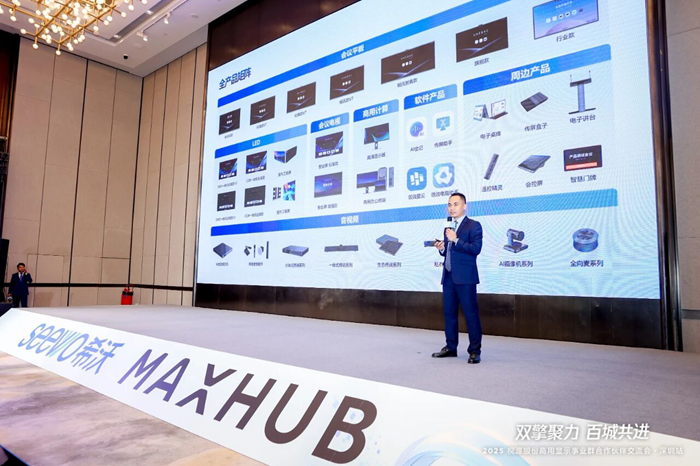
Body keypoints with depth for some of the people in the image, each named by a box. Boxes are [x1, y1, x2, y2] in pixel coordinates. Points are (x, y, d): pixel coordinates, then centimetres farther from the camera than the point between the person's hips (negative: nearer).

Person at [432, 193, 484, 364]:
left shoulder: (473, 225, -3)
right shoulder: (448, 228, 19)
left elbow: (476, 249, -15)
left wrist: (456, 240, -21)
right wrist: (441, 249, 2)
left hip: (465, 277, -7)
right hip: (448, 276, 7)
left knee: (471, 313, -3)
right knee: (449, 312, 10)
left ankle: (475, 351, 5)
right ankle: (451, 348, 20)